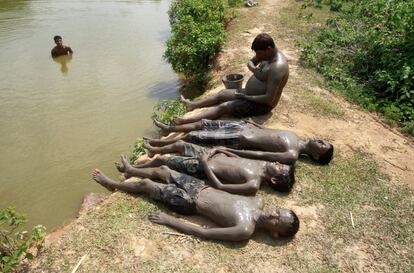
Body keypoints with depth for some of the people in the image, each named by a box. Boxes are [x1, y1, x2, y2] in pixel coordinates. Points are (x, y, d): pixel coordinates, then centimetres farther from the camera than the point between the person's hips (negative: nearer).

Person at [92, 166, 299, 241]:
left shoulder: (245, 230, -29)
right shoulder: (258, 201, -10)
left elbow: (203, 233, -28)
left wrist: (169, 220, -24)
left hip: (190, 202, -6)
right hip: (200, 187, 6)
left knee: (146, 184, 6)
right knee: (162, 169, 18)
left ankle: (110, 184, 35)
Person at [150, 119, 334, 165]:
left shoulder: (292, 156, -19)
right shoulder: (294, 136, 6)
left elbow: (261, 155, -25)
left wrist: (226, 150, -28)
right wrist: (253, 123, 17)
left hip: (239, 139, -7)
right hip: (243, 126, 7)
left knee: (193, 137, -5)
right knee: (202, 124, 13)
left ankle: (159, 144, 16)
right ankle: (169, 128, 35)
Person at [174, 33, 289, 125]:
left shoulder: (277, 67, -31)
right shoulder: (267, 53, -2)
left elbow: (269, 99, -34)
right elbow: (250, 62, 13)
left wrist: (245, 97, -24)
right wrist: (253, 68, -13)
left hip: (261, 104, -10)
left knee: (223, 107, -15)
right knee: (221, 94, 14)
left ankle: (187, 120, -14)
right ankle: (192, 105, 28)